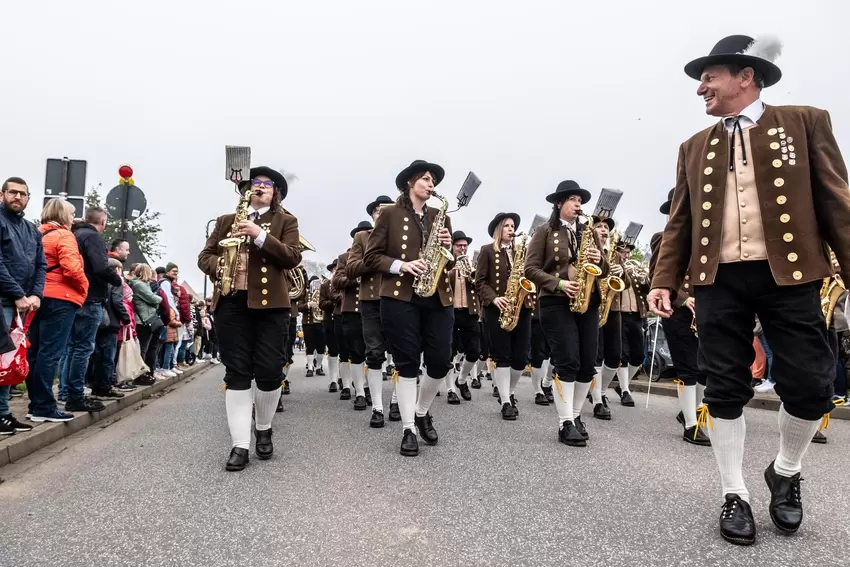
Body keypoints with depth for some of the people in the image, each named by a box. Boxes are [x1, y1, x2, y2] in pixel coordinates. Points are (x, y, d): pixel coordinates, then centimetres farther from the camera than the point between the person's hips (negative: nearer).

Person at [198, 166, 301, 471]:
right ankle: (240, 444, 2)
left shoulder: (285, 221, 11)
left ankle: (264, 430, 23)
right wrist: (218, 268, -7)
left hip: (270, 302, -2)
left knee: (269, 371, -2)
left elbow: (292, 257, -4)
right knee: (236, 373, -1)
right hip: (230, 302, 2)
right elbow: (205, 255, 16)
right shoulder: (225, 221, 19)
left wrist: (260, 235, -15)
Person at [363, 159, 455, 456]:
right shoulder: (390, 214, 4)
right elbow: (371, 256, -1)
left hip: (438, 298, 4)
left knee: (441, 362, 1)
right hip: (401, 298, -4)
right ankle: (408, 429, 10)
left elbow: (449, 263, 16)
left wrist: (448, 247, -5)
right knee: (407, 363, -1)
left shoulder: (440, 217, 16)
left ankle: (422, 413, 27)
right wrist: (401, 265, -15)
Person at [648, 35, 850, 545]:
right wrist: (665, 282, 2)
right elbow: (680, 223, 12)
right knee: (726, 389, 2)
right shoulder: (695, 148, 15)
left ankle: (786, 472, 27)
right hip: (718, 282, 2)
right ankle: (735, 494, 16)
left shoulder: (804, 122, 7)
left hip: (790, 277, -2)